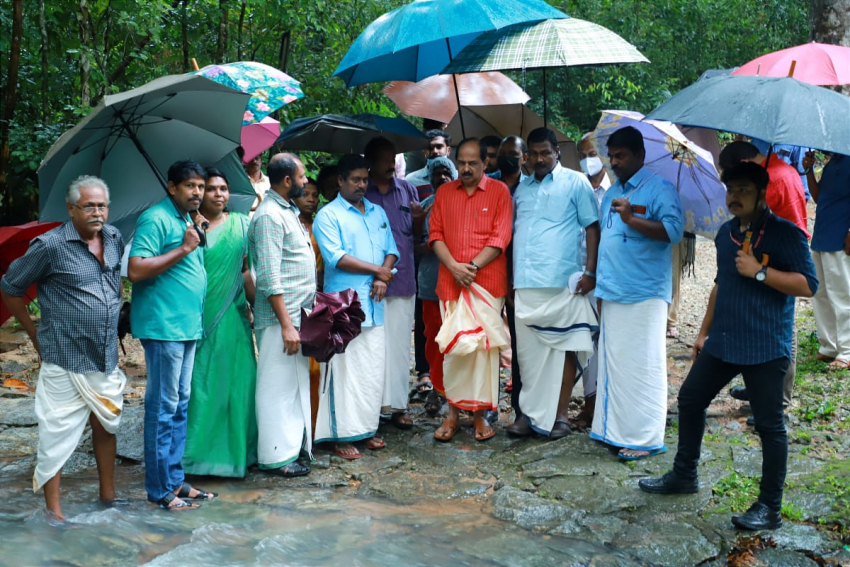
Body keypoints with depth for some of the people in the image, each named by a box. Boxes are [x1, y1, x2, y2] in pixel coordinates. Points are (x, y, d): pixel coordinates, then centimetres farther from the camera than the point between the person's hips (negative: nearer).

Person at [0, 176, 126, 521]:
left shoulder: (114, 238, 4)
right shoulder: (50, 246, -14)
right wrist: (36, 335, -1)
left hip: (106, 357, 7)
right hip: (65, 359, -7)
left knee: (107, 424, 17)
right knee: (58, 432, 0)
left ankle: (107, 494, 32)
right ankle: (53, 510, 10)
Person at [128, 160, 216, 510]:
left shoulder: (188, 221, 17)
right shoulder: (156, 219, -11)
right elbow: (135, 270, -21)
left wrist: (199, 236, 13)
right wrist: (183, 249, -19)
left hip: (187, 325, 10)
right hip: (163, 326, -9)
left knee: (180, 405, 13)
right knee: (163, 407, -4)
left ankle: (176, 480, 21)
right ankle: (160, 489, 4)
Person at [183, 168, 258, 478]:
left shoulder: (240, 224, 9)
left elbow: (248, 272, 10)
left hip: (232, 317, 2)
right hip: (198, 319, -2)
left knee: (235, 382, 5)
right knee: (200, 384, 1)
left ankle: (236, 450, 16)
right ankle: (200, 450, 10)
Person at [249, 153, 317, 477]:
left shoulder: (288, 210, 15)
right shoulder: (269, 216, -16)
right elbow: (270, 277, -21)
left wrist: (308, 309, 19)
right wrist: (286, 325, -22)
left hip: (298, 314, 10)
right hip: (281, 318, -10)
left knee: (296, 383, 16)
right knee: (278, 386, -2)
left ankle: (295, 446, 26)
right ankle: (276, 457, 6)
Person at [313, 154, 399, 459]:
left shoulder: (378, 213, 17)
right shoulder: (328, 215, -2)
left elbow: (391, 250, 13)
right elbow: (335, 257, -13)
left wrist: (383, 277, -7)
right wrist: (378, 270, -8)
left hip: (374, 305, 6)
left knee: (374, 370, 9)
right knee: (346, 371, -4)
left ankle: (368, 428, 19)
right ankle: (343, 436, 2)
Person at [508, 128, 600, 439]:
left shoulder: (575, 183, 2)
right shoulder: (521, 189, 17)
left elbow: (592, 227, -1)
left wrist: (590, 271, -10)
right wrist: (509, 279, 15)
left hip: (563, 283, -4)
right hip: (525, 284, 5)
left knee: (563, 347, 1)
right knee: (529, 350, 7)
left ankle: (560, 414, 9)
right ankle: (532, 412, 15)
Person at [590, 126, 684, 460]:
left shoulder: (659, 189, -6)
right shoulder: (610, 194, 19)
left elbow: (674, 230, -19)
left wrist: (632, 219, -28)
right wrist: (599, 286, 22)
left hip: (644, 295, -8)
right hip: (612, 294, 8)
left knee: (642, 366, -5)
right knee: (613, 363, 11)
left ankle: (646, 437, 2)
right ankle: (616, 430, 19)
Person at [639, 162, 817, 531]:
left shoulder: (785, 234, -11)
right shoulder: (725, 234, 12)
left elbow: (808, 285, -17)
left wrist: (760, 272, -23)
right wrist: (704, 331, 23)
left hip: (766, 348, -8)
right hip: (722, 342, 8)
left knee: (768, 424, -1)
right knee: (689, 400, 14)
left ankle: (770, 507, 9)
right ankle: (684, 475, 32)